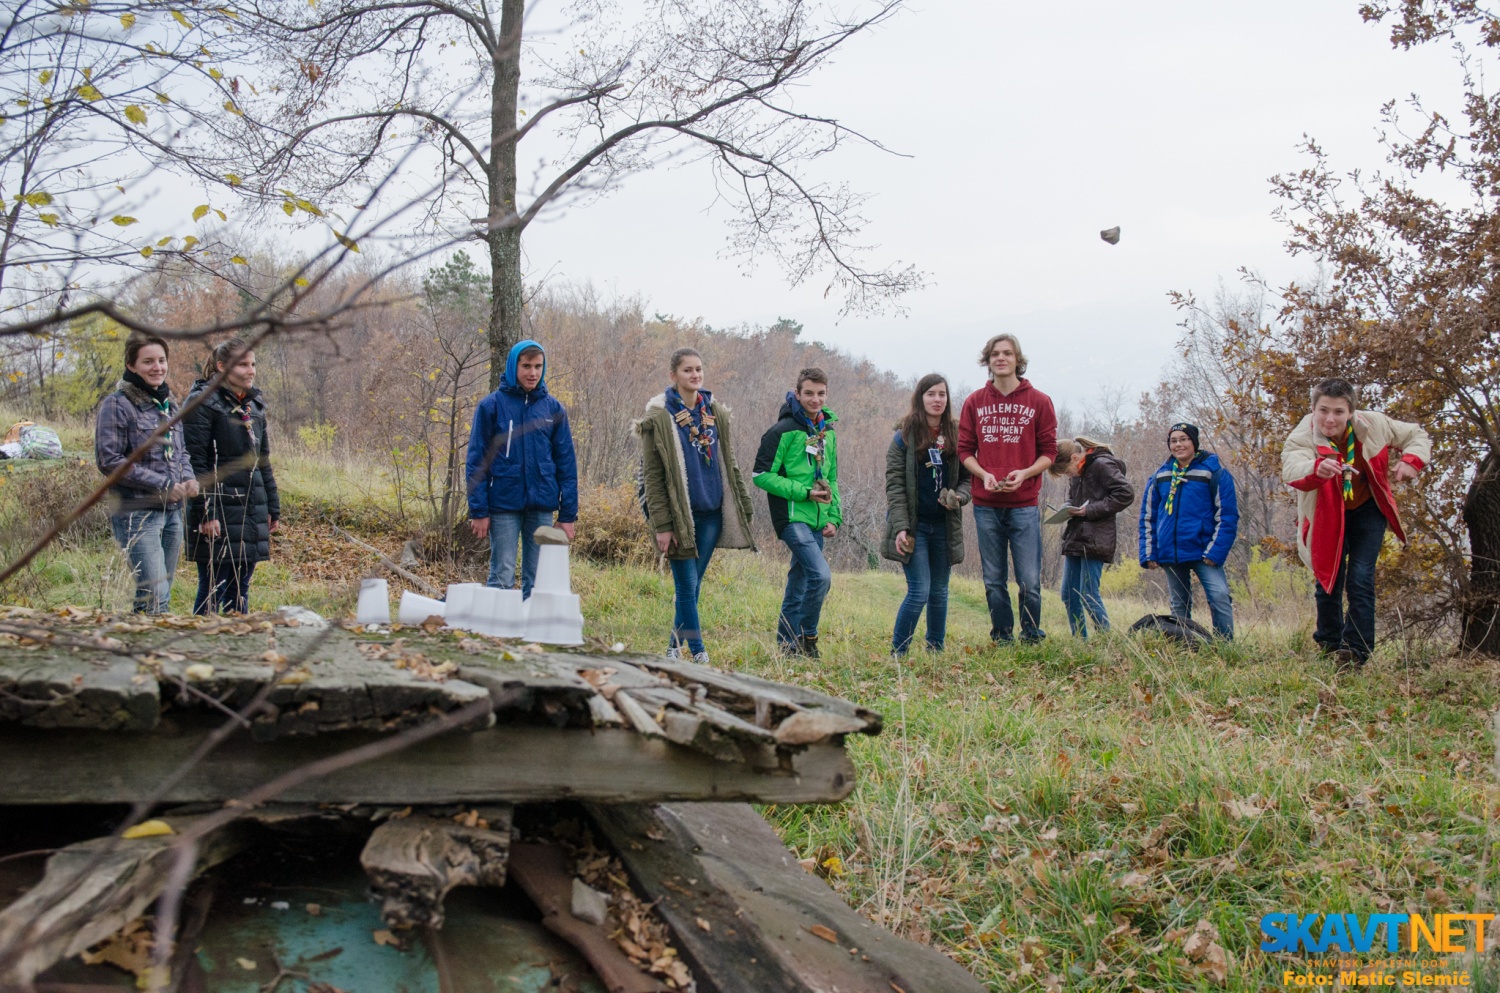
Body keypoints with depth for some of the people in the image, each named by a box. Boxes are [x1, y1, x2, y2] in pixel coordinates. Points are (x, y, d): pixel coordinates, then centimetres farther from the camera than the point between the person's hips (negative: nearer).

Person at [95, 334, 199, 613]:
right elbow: (109, 460, -14)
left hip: (172, 511, 8)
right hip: (137, 513, -8)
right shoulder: (117, 405, -8)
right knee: (155, 597, -15)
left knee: (163, 596, 11)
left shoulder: (169, 404, 15)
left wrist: (188, 478, 2)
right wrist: (162, 485, -15)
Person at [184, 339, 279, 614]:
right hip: (219, 508, -7)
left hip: (252, 509, 7)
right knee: (212, 588, -4)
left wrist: (273, 507, 17)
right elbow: (196, 462, -13)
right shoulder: (204, 402, -8)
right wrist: (206, 512, -18)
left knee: (240, 587, 12)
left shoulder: (254, 404, 15)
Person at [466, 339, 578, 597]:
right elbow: (476, 462, -1)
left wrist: (568, 514, 2)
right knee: (502, 578, -1)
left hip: (542, 507, 3)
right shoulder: (492, 405, -1)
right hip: (504, 505, -2)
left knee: (537, 580, 7)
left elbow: (566, 463, 7)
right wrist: (478, 511, -7)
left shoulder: (553, 408, 7)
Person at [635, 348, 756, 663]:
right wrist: (662, 525, -12)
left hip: (711, 512, 5)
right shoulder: (658, 418, -6)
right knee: (687, 585, -5)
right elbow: (652, 476, -7)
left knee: (694, 584, 10)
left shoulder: (717, 413, 9)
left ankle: (676, 646, 23)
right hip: (679, 515, -4)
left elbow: (730, 465, 15)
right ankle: (698, 652, 1)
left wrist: (743, 508, 9)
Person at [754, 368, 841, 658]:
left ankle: (788, 646, 19)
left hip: (817, 521, 7)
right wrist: (804, 492, -15)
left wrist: (834, 516, 9)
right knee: (821, 575, -20)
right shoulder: (784, 431, -9)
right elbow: (761, 475, -12)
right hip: (793, 517, -7)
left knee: (799, 584, 11)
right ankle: (807, 636, -3)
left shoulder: (828, 432, 13)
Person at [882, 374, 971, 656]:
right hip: (914, 525, -4)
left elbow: (966, 477, 12)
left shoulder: (955, 436, 6)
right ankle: (897, 653, 0)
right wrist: (900, 527, -16)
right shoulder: (905, 436, -4)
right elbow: (894, 484, -8)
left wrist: (959, 496, -11)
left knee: (939, 592, 10)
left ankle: (936, 651, 22)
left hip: (944, 526, 4)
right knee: (919, 591, -11)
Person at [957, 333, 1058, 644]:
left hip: (1025, 504, -2)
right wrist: (983, 474, -9)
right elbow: (965, 450, 9)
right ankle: (1002, 639, 18)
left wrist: (1025, 473, -12)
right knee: (994, 581, 8)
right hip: (986, 505, 2)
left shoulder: (1039, 401, 3)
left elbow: (1048, 452, 5)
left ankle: (1032, 639, 11)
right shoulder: (974, 402, 8)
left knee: (1030, 581, -4)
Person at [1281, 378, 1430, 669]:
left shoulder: (1374, 425, -18)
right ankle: (1328, 645, 31)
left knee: (1360, 580, -10)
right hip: (1327, 518, 0)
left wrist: (1412, 460, -22)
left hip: (1367, 512, 0)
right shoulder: (1304, 435, -26)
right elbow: (1290, 470, -47)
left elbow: (1417, 436, 0)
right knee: (1328, 583, 10)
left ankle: (1356, 650, -7)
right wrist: (1316, 468, -69)